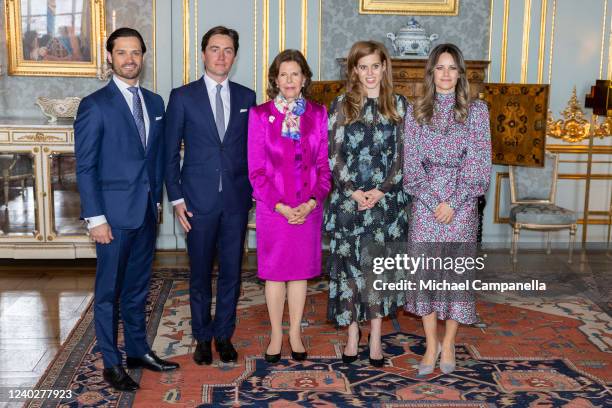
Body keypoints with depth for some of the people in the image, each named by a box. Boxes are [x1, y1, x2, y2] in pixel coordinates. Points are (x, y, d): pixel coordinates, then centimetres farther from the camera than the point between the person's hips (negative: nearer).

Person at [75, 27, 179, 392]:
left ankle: (138, 350, 30)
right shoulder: (95, 105, -8)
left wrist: (157, 198, 9)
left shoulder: (155, 102, 10)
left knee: (138, 287, 16)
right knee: (109, 291, 5)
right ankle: (112, 363, 17)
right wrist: (95, 218, -14)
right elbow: (85, 167, -10)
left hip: (146, 211, 6)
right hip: (115, 212, -5)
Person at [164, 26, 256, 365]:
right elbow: (171, 152, 0)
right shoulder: (183, 96, 0)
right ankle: (203, 337, 24)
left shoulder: (246, 97, 7)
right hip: (199, 199, -2)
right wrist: (176, 198, -5)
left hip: (237, 199, 2)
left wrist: (254, 190, 3)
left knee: (231, 270, 9)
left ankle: (224, 334, 25)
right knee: (200, 272, 8)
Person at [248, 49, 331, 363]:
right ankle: (276, 336, 22)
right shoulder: (260, 115, -3)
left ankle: (295, 334, 24)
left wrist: (311, 203, -10)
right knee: (275, 272, 8)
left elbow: (325, 164, 2)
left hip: (308, 207, 2)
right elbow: (256, 169, -5)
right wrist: (280, 205, -12)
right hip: (271, 207, -1)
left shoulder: (318, 114, 3)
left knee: (300, 271, 11)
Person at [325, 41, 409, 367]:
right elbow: (334, 155, 0)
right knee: (348, 263, 3)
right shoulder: (341, 106, 4)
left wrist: (381, 190, -11)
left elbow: (402, 154, 1)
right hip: (348, 199, 0)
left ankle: (375, 336, 15)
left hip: (386, 198, 0)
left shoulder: (398, 105, 5)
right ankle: (352, 333, 17)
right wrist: (353, 191, -11)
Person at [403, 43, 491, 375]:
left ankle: (448, 343, 19)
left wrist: (452, 202, -12)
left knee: (457, 270, 3)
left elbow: (478, 163, -4)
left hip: (461, 203, -1)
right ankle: (431, 344, 14)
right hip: (425, 202, 1)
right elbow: (412, 162, 0)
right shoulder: (416, 111, 5)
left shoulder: (476, 110, 1)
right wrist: (434, 201, -10)